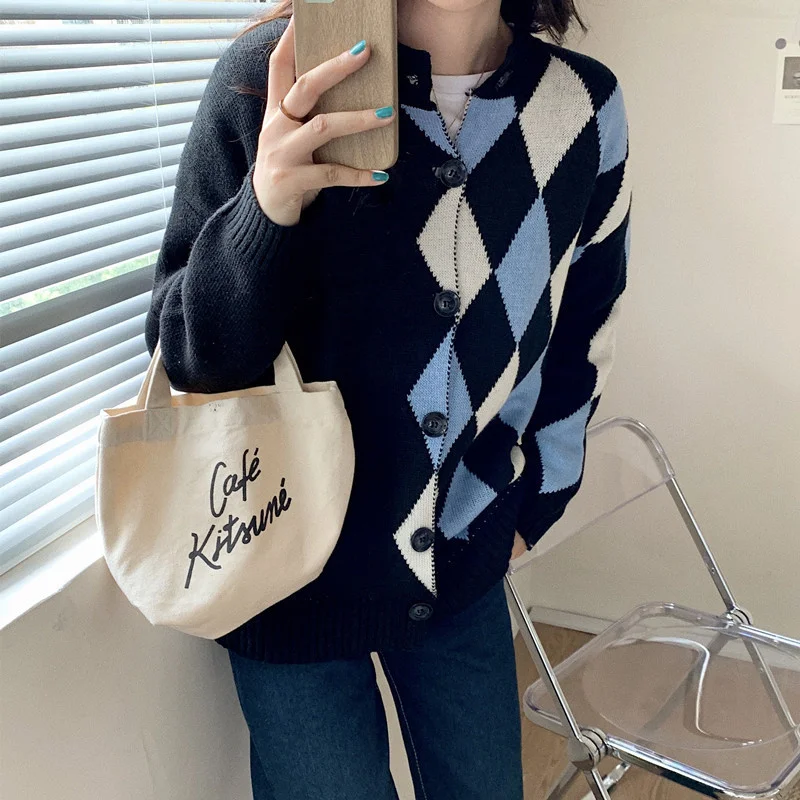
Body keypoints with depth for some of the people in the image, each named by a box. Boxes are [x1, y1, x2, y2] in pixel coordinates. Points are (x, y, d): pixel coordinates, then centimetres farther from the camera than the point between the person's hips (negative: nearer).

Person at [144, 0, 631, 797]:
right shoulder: (271, 75, -18)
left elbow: (580, 336, 5)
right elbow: (182, 354, -14)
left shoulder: (586, 108, -10)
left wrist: (532, 505, 14)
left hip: (466, 562, 3)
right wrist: (268, 212, -33)